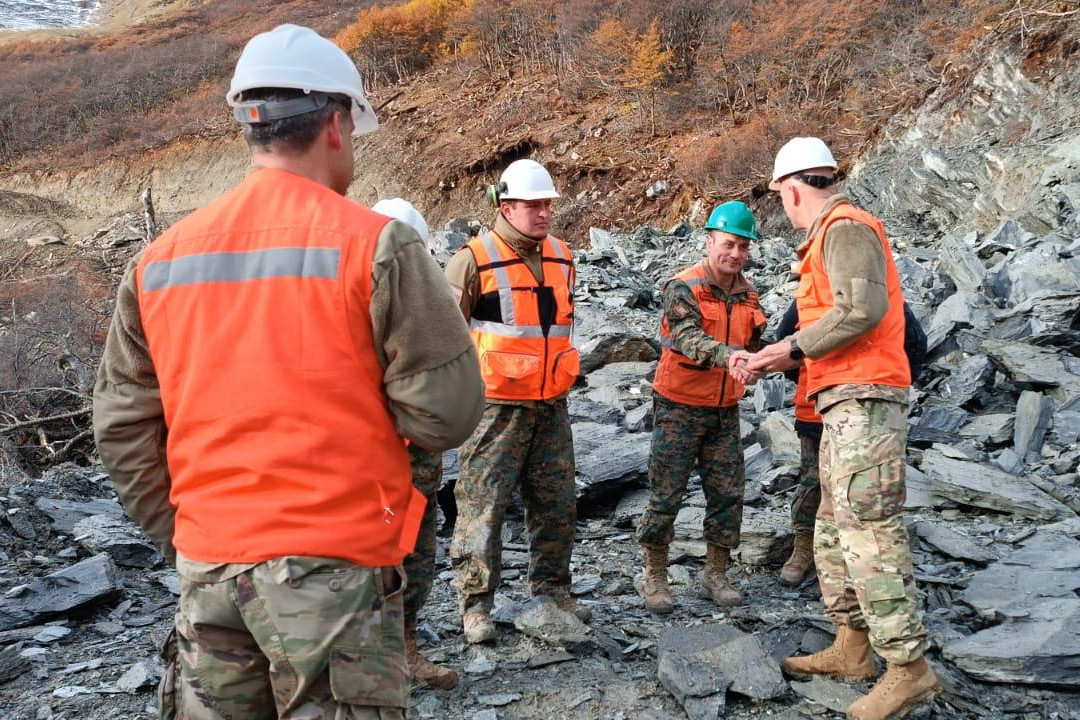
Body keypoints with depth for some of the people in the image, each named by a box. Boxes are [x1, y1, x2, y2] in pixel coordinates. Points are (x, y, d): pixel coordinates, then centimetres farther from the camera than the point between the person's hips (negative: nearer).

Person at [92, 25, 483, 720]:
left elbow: (123, 426, 7)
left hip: (206, 566, 5)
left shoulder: (160, 257, 4)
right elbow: (446, 413, -13)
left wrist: (182, 532, 15)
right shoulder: (374, 244, -11)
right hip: (334, 564, -5)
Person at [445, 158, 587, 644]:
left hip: (551, 405, 6)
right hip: (496, 408, -6)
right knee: (483, 505, -1)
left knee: (557, 504, 13)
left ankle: (551, 587, 29)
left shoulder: (560, 257, 11)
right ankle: (476, 603, 11)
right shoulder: (475, 259, -9)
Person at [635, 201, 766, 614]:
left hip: (724, 410, 6)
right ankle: (655, 576, 15)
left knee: (727, 494, 7)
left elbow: (753, 344, 22)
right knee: (666, 494, 0)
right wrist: (727, 356, -47)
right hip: (680, 407, -6)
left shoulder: (748, 295, 7)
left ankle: (716, 573, 22)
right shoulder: (683, 288, -13)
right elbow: (687, 337, -31)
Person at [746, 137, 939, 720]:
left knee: (869, 530, -12)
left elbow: (864, 308, -22)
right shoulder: (834, 233, 22)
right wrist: (790, 356, 17)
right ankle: (852, 648, 22)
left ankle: (909, 667, -7)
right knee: (834, 528, 14)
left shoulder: (844, 227, -8)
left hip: (863, 400, -11)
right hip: (847, 402, 11)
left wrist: (795, 348, -15)